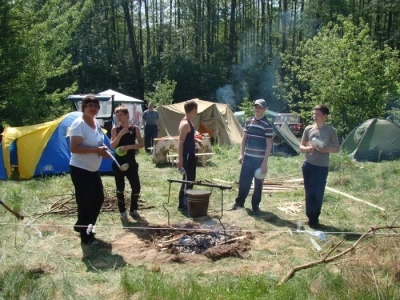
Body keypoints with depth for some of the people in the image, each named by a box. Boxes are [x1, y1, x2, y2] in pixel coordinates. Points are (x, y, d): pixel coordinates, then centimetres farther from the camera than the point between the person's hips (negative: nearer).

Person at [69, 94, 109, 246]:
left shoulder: (96, 123, 8)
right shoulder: (79, 124, -19)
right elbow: (74, 148, -26)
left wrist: (102, 150, 0)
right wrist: (96, 150, -26)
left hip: (93, 169, 10)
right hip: (80, 169, -10)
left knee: (98, 199, 18)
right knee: (85, 203, -1)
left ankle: (81, 227, 36)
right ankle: (86, 237, 14)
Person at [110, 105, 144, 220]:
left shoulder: (135, 128, 1)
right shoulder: (115, 129, -2)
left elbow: (141, 144, -4)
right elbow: (112, 146, -10)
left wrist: (128, 147, -17)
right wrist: (120, 134, -20)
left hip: (131, 162, 1)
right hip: (118, 163, -1)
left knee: (136, 187, 0)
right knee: (120, 188, 5)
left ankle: (133, 210, 19)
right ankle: (122, 211, 19)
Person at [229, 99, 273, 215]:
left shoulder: (267, 125, -10)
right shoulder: (248, 121, 6)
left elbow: (269, 145, -11)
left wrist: (265, 162, -14)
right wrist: (241, 154, 6)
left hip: (260, 159, -4)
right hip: (248, 158, 4)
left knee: (258, 183, 7)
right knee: (243, 181, 9)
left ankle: (255, 206, 19)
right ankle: (239, 202, 23)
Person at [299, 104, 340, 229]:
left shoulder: (331, 130, -2)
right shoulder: (308, 128, 4)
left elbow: (337, 149, 3)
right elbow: (301, 146, 10)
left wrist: (327, 149, -18)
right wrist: (307, 148, -13)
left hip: (322, 166, -2)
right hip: (308, 165, 2)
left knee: (318, 194, 0)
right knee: (309, 193, 8)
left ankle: (314, 219, 14)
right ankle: (310, 217, 20)